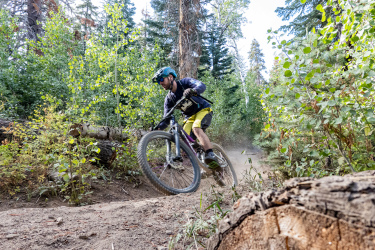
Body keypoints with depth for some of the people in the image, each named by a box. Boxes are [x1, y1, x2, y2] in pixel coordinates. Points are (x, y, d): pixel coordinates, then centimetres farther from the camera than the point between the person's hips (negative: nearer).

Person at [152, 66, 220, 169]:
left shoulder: (185, 82, -13)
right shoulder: (169, 99, -2)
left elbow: (202, 86, -32)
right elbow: (166, 120, -4)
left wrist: (193, 91, -54)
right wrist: (158, 127, -23)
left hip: (203, 110, -5)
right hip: (190, 117, 6)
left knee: (196, 128, -34)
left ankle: (211, 157, -40)